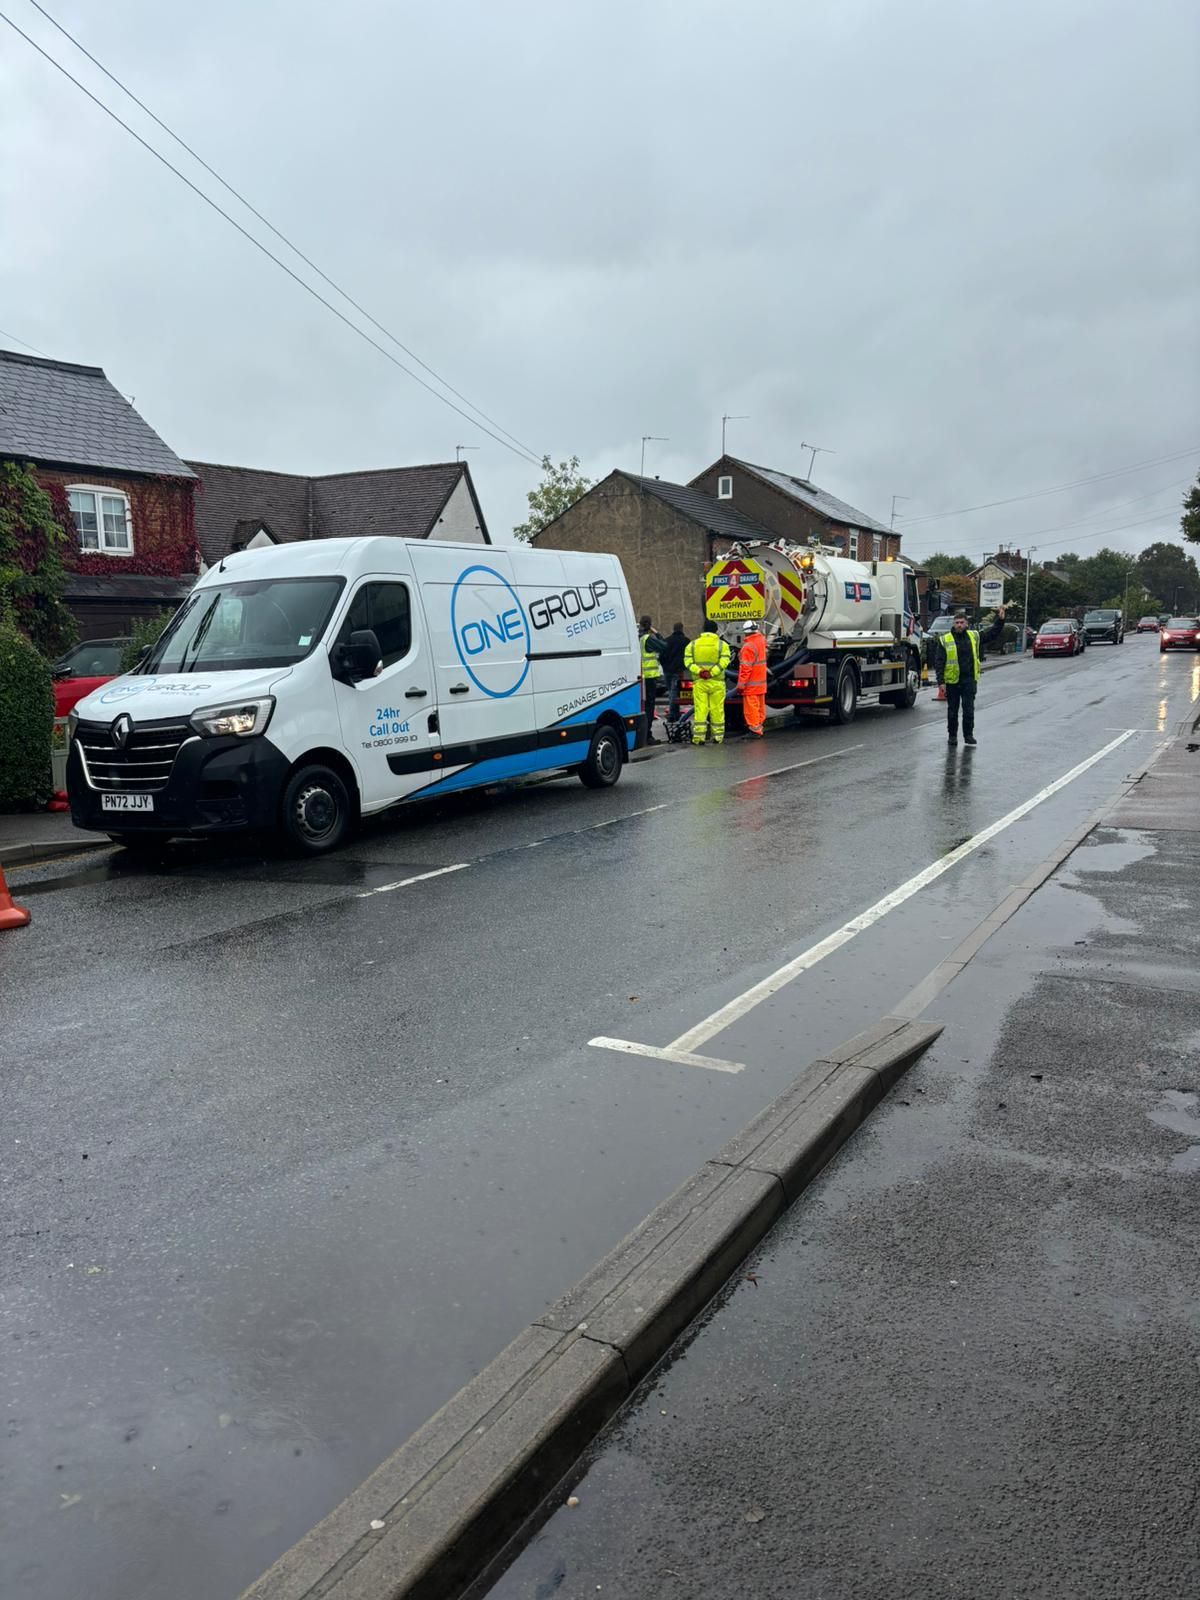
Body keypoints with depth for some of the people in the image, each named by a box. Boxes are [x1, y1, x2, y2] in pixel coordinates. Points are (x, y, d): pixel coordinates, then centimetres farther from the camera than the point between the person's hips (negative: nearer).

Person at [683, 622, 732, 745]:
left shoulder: (693, 644, 7)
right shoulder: (722, 644, 2)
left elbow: (687, 661, -4)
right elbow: (724, 662, -12)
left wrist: (698, 671, -14)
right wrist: (712, 673, -16)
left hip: (699, 682, 1)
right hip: (716, 682, -1)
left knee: (700, 709, 1)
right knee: (717, 709, 5)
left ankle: (699, 737, -4)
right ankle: (717, 737, 10)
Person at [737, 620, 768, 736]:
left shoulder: (748, 646, -20)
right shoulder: (761, 640, 6)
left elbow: (746, 667, -22)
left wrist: (741, 683, -19)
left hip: (751, 684, -9)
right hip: (761, 682, 9)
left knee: (751, 707, -6)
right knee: (760, 706, 15)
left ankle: (754, 729, -7)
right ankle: (759, 728, 23)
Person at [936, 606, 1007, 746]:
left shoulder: (974, 636, 6)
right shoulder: (945, 639, -2)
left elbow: (992, 634, 15)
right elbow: (940, 662, -4)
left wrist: (1000, 619, 4)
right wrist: (941, 681, -9)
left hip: (969, 680, 2)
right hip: (952, 681, -1)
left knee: (969, 709, 2)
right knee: (952, 710, 7)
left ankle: (969, 735, 12)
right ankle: (952, 735, 17)